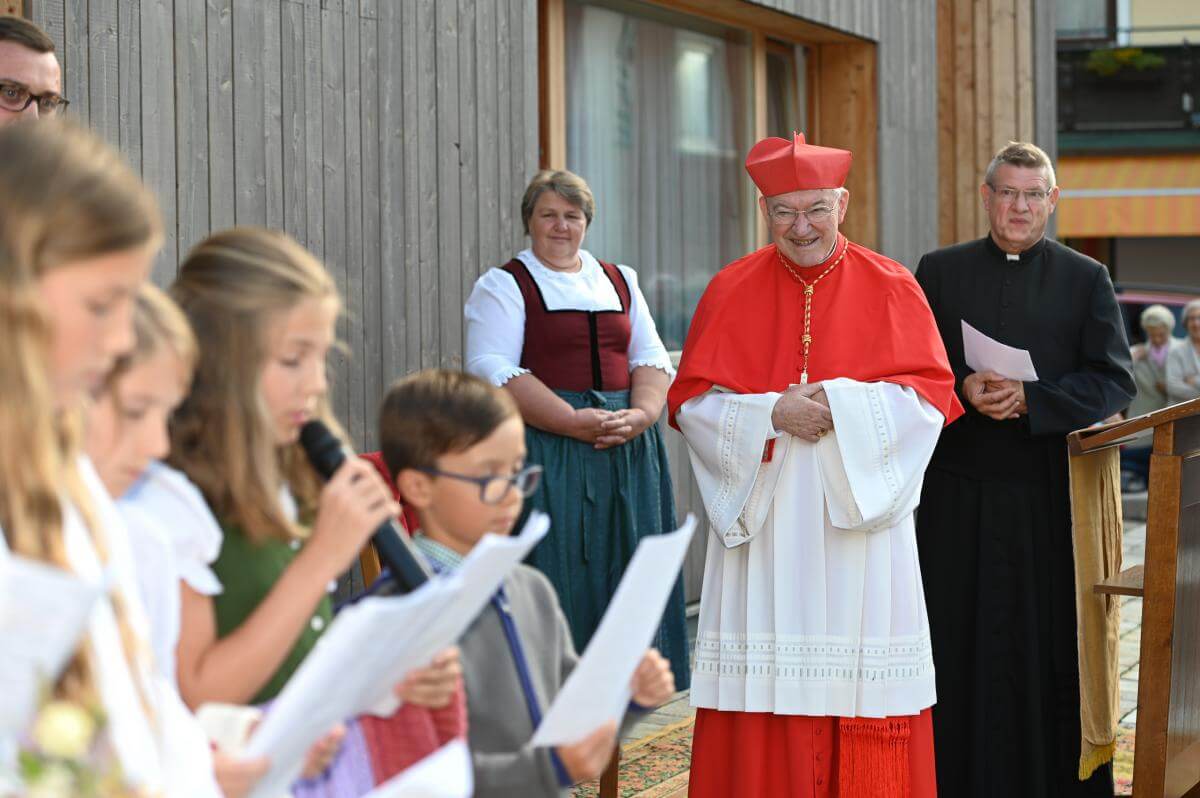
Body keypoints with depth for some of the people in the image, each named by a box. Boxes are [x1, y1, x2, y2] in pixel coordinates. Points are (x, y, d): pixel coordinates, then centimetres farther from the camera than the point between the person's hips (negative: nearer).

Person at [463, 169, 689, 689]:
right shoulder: (503, 286, 1)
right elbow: (493, 371, -11)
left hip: (627, 452, 5)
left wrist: (640, 415, -8)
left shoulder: (620, 282, 18)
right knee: (558, 571, -8)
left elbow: (652, 358, 14)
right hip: (544, 450, -5)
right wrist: (575, 422, -19)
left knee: (622, 575, 3)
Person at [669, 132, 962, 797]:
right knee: (764, 666, -2)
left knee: (860, 674, -3)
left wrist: (840, 405, -15)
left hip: (860, 511, -1)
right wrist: (773, 413, -13)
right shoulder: (731, 290, 6)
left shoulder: (890, 287, 4)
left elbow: (930, 393, -1)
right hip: (762, 515, 1)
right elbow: (691, 400, 3)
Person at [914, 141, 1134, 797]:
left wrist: (1028, 399, -14)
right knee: (958, 643, 1)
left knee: (1048, 644, 0)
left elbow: (1113, 381, -1)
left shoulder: (1086, 280, 7)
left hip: (1048, 497, -1)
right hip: (958, 493, 1)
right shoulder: (940, 271, 10)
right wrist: (963, 390, -13)